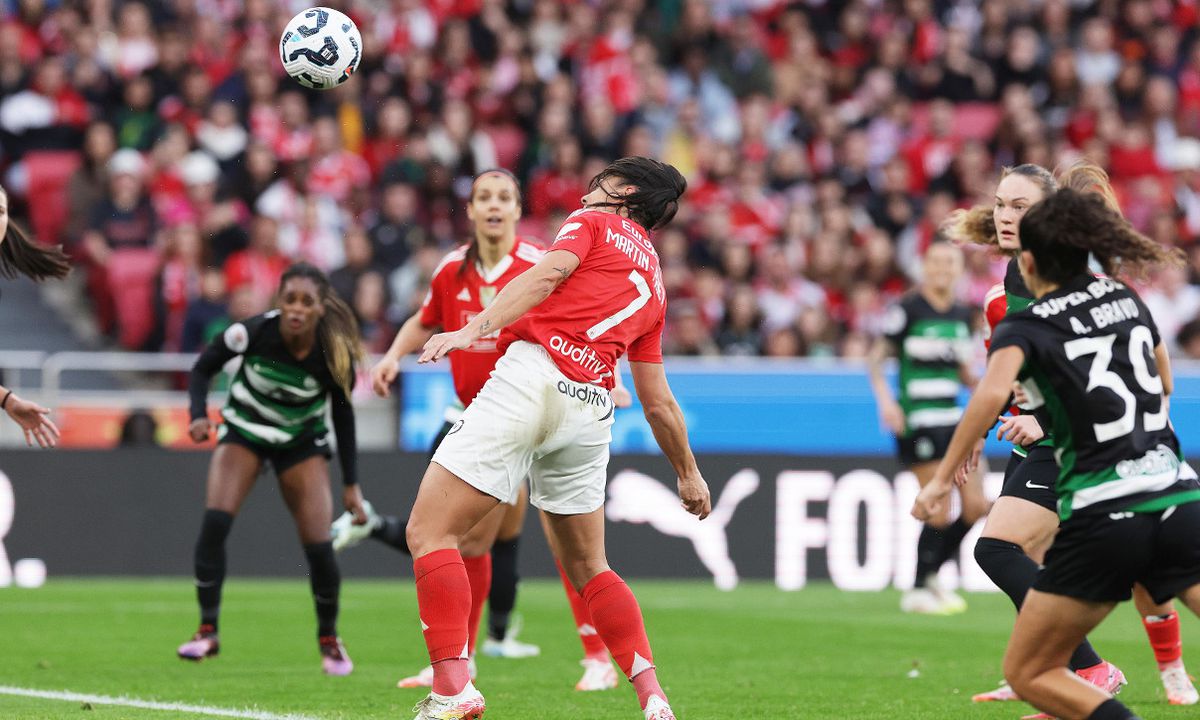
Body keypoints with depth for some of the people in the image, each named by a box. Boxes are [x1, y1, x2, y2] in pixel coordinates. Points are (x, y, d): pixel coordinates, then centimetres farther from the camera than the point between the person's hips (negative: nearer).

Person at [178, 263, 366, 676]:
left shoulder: (335, 354, -24)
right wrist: (199, 415, -28)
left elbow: (342, 414, -8)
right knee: (215, 520, -22)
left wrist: (351, 484, -6)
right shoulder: (252, 333, -27)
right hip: (244, 429, 0)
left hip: (303, 440, 0)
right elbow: (203, 368, -10)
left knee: (319, 544, -10)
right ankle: (208, 631, -12)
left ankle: (329, 638, 16)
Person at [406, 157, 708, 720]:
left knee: (429, 530, -7)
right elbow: (658, 402, 30)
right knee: (587, 567, 21)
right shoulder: (654, 287, 29)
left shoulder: (593, 223, 13)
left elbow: (548, 274, -8)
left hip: (533, 373, -7)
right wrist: (688, 473, 42)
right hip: (591, 412, 7)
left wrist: (473, 329, -19)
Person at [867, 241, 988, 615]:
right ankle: (918, 591, 3)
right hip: (918, 421, -7)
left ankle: (931, 574, 20)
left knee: (976, 506, 2)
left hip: (954, 419, 7)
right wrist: (885, 399, -17)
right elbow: (875, 358, -4)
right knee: (940, 510, -11)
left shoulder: (961, 315, 11)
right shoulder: (908, 309, -6)